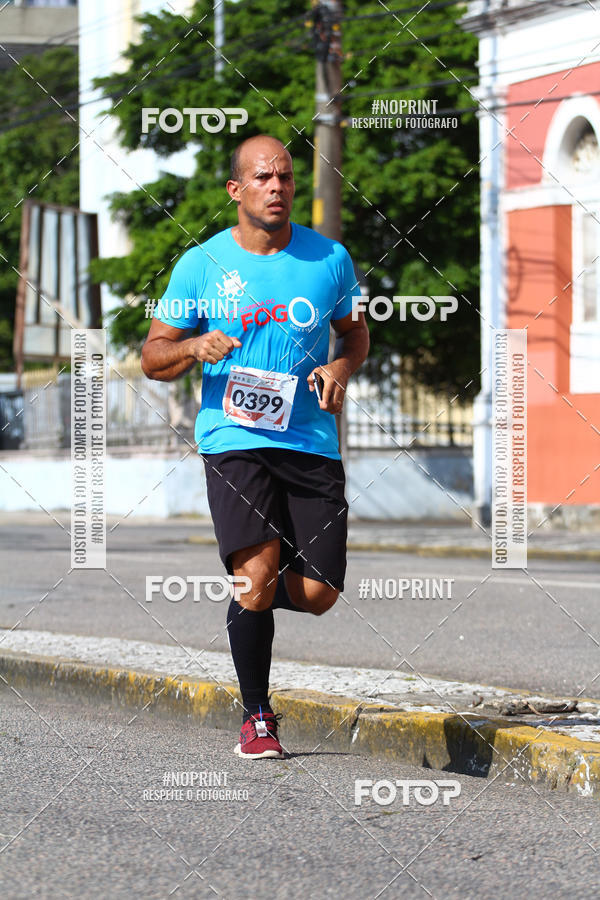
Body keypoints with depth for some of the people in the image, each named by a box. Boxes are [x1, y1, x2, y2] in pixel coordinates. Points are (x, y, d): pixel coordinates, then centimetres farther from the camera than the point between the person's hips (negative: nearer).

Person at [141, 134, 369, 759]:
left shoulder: (329, 258, 6)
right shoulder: (201, 265, 1)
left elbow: (355, 332, 22)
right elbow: (153, 357, 6)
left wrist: (341, 367, -1)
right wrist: (196, 346, -15)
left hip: (312, 443, 2)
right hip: (233, 438, -2)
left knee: (317, 594, -5)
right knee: (258, 573, -18)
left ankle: (248, 596, 32)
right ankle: (256, 715, 2)